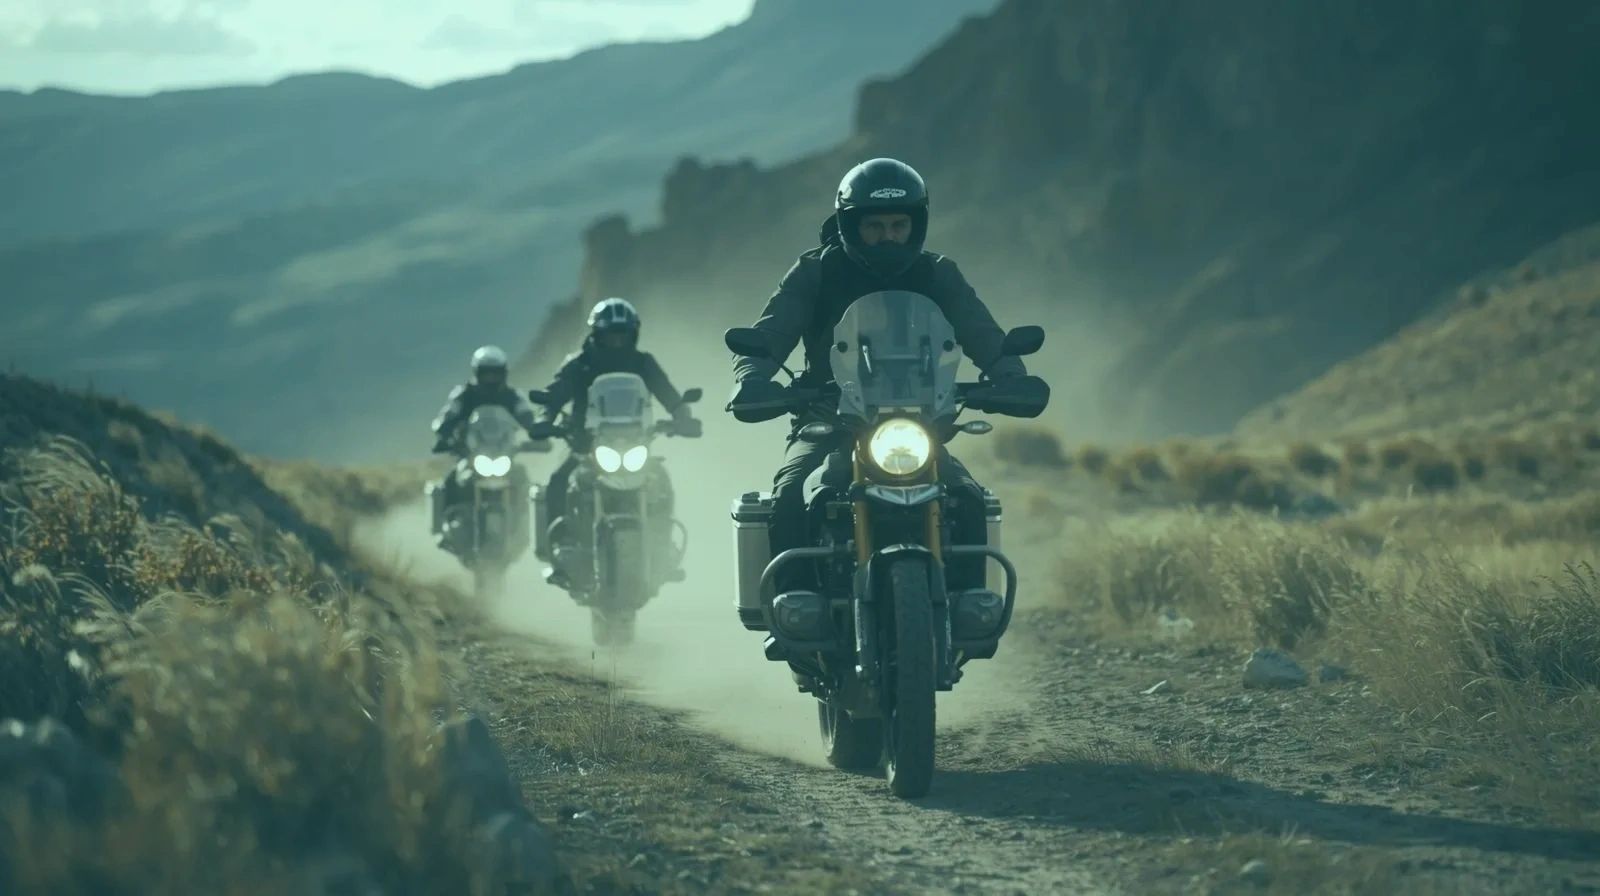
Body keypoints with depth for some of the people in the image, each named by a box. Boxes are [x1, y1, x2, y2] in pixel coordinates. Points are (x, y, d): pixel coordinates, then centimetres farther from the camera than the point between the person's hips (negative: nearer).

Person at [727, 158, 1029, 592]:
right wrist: (751, 382, -30)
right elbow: (764, 340, -6)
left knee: (967, 502, -26)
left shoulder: (937, 276, 7)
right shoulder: (816, 274, 2)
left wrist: (1012, 379, -26)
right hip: (827, 425, -1)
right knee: (791, 499, -31)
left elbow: (985, 339, -2)